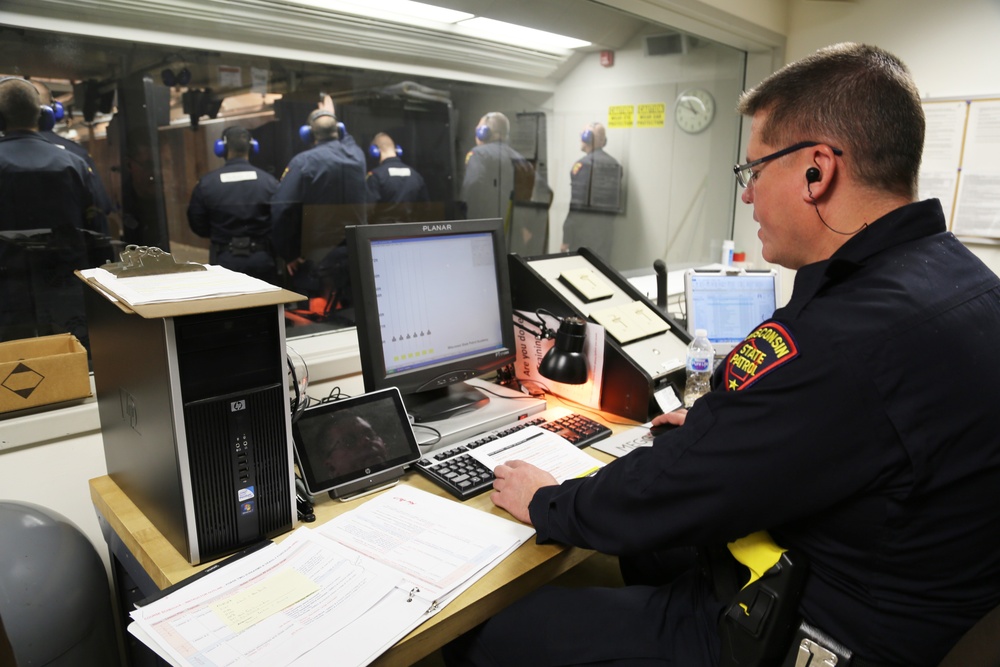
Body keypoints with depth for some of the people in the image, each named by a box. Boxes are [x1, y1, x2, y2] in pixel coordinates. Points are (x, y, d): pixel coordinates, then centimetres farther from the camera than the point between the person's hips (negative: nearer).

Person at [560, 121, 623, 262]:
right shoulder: (615, 165, 11)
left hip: (584, 225, -6)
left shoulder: (582, 164, -9)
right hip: (606, 225, 6)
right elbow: (618, 200, 12)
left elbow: (577, 202, -14)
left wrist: (566, 238, -12)